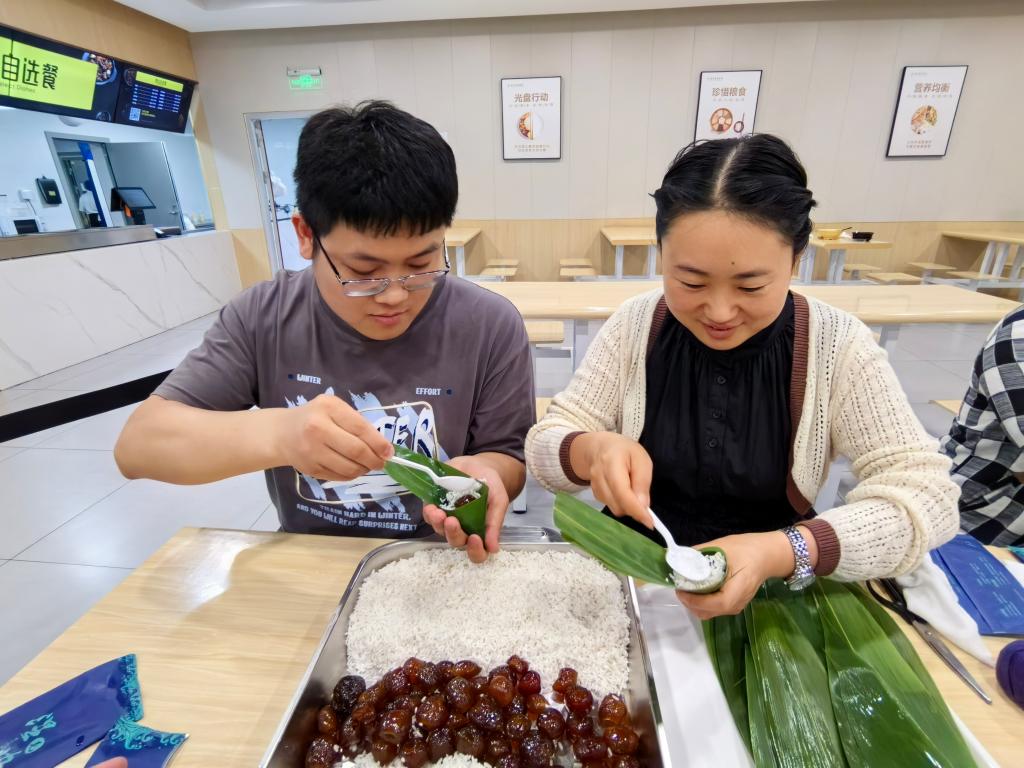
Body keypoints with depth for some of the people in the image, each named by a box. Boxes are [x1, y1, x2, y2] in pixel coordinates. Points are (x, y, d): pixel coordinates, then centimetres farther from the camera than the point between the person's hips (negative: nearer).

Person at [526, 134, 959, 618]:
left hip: (773, 595, 1)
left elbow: (925, 495, -12)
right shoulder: (634, 327, -8)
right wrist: (592, 450, -29)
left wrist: (783, 552, -27)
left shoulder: (837, 347, -9)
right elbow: (543, 447, -8)